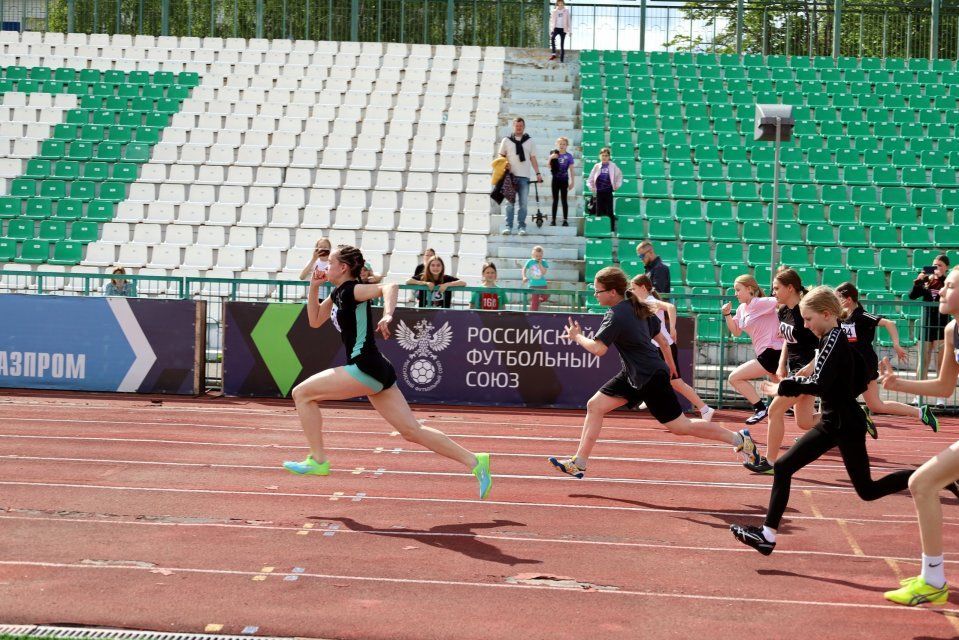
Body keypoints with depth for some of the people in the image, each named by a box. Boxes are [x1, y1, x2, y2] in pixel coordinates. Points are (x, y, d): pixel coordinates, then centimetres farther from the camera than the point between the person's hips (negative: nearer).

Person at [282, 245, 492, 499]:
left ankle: (317, 461, 3)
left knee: (302, 393, -2)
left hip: (366, 368, -10)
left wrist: (387, 315, -42)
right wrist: (313, 287, 18)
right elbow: (315, 321, 29)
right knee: (412, 431, 8)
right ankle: (474, 461, 8)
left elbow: (389, 287, -25)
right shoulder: (338, 294, 18)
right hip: (374, 371, 10)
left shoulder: (351, 290, -9)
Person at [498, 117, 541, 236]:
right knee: (510, 202, 2)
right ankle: (508, 226, 5)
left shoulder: (529, 141, 11)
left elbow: (533, 159, 12)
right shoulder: (506, 140, 7)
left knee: (523, 203, 1)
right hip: (511, 175, -1)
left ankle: (522, 227, 5)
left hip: (524, 177, 1)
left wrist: (538, 173, 5)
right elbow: (501, 156, 11)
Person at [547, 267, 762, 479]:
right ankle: (578, 463, 7)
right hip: (633, 374, 10)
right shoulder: (638, 306, 7)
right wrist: (670, 364, 25)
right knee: (594, 406, 4)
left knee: (681, 426, -1)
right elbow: (661, 339, 14)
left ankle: (738, 438, 13)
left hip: (651, 378, -10)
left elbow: (598, 349, -28)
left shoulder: (615, 316, -21)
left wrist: (577, 337, -10)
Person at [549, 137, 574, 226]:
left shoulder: (569, 156, -1)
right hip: (555, 179, 2)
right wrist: (551, 158, -17)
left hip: (564, 180, -1)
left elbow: (571, 170, 1)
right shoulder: (554, 154, 3)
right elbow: (549, 167, 0)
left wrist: (572, 182, 0)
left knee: (564, 200, 1)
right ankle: (553, 220, 7)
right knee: (555, 200, 5)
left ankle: (565, 220, 3)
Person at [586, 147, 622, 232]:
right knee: (599, 211, 4)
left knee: (609, 211, 0)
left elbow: (619, 175, 9)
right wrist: (591, 188, 3)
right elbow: (591, 178, 11)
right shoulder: (597, 166, 5)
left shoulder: (613, 166, 0)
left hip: (608, 192, -2)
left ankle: (612, 228, 6)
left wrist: (617, 185, 4)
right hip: (599, 192, 2)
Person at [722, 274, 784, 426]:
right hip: (767, 353, 9)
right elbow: (736, 332, 21)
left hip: (772, 352, -9)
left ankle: (761, 408, -5)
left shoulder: (760, 303, -12)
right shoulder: (742, 309, 14)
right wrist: (727, 314, 8)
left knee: (735, 378, -8)